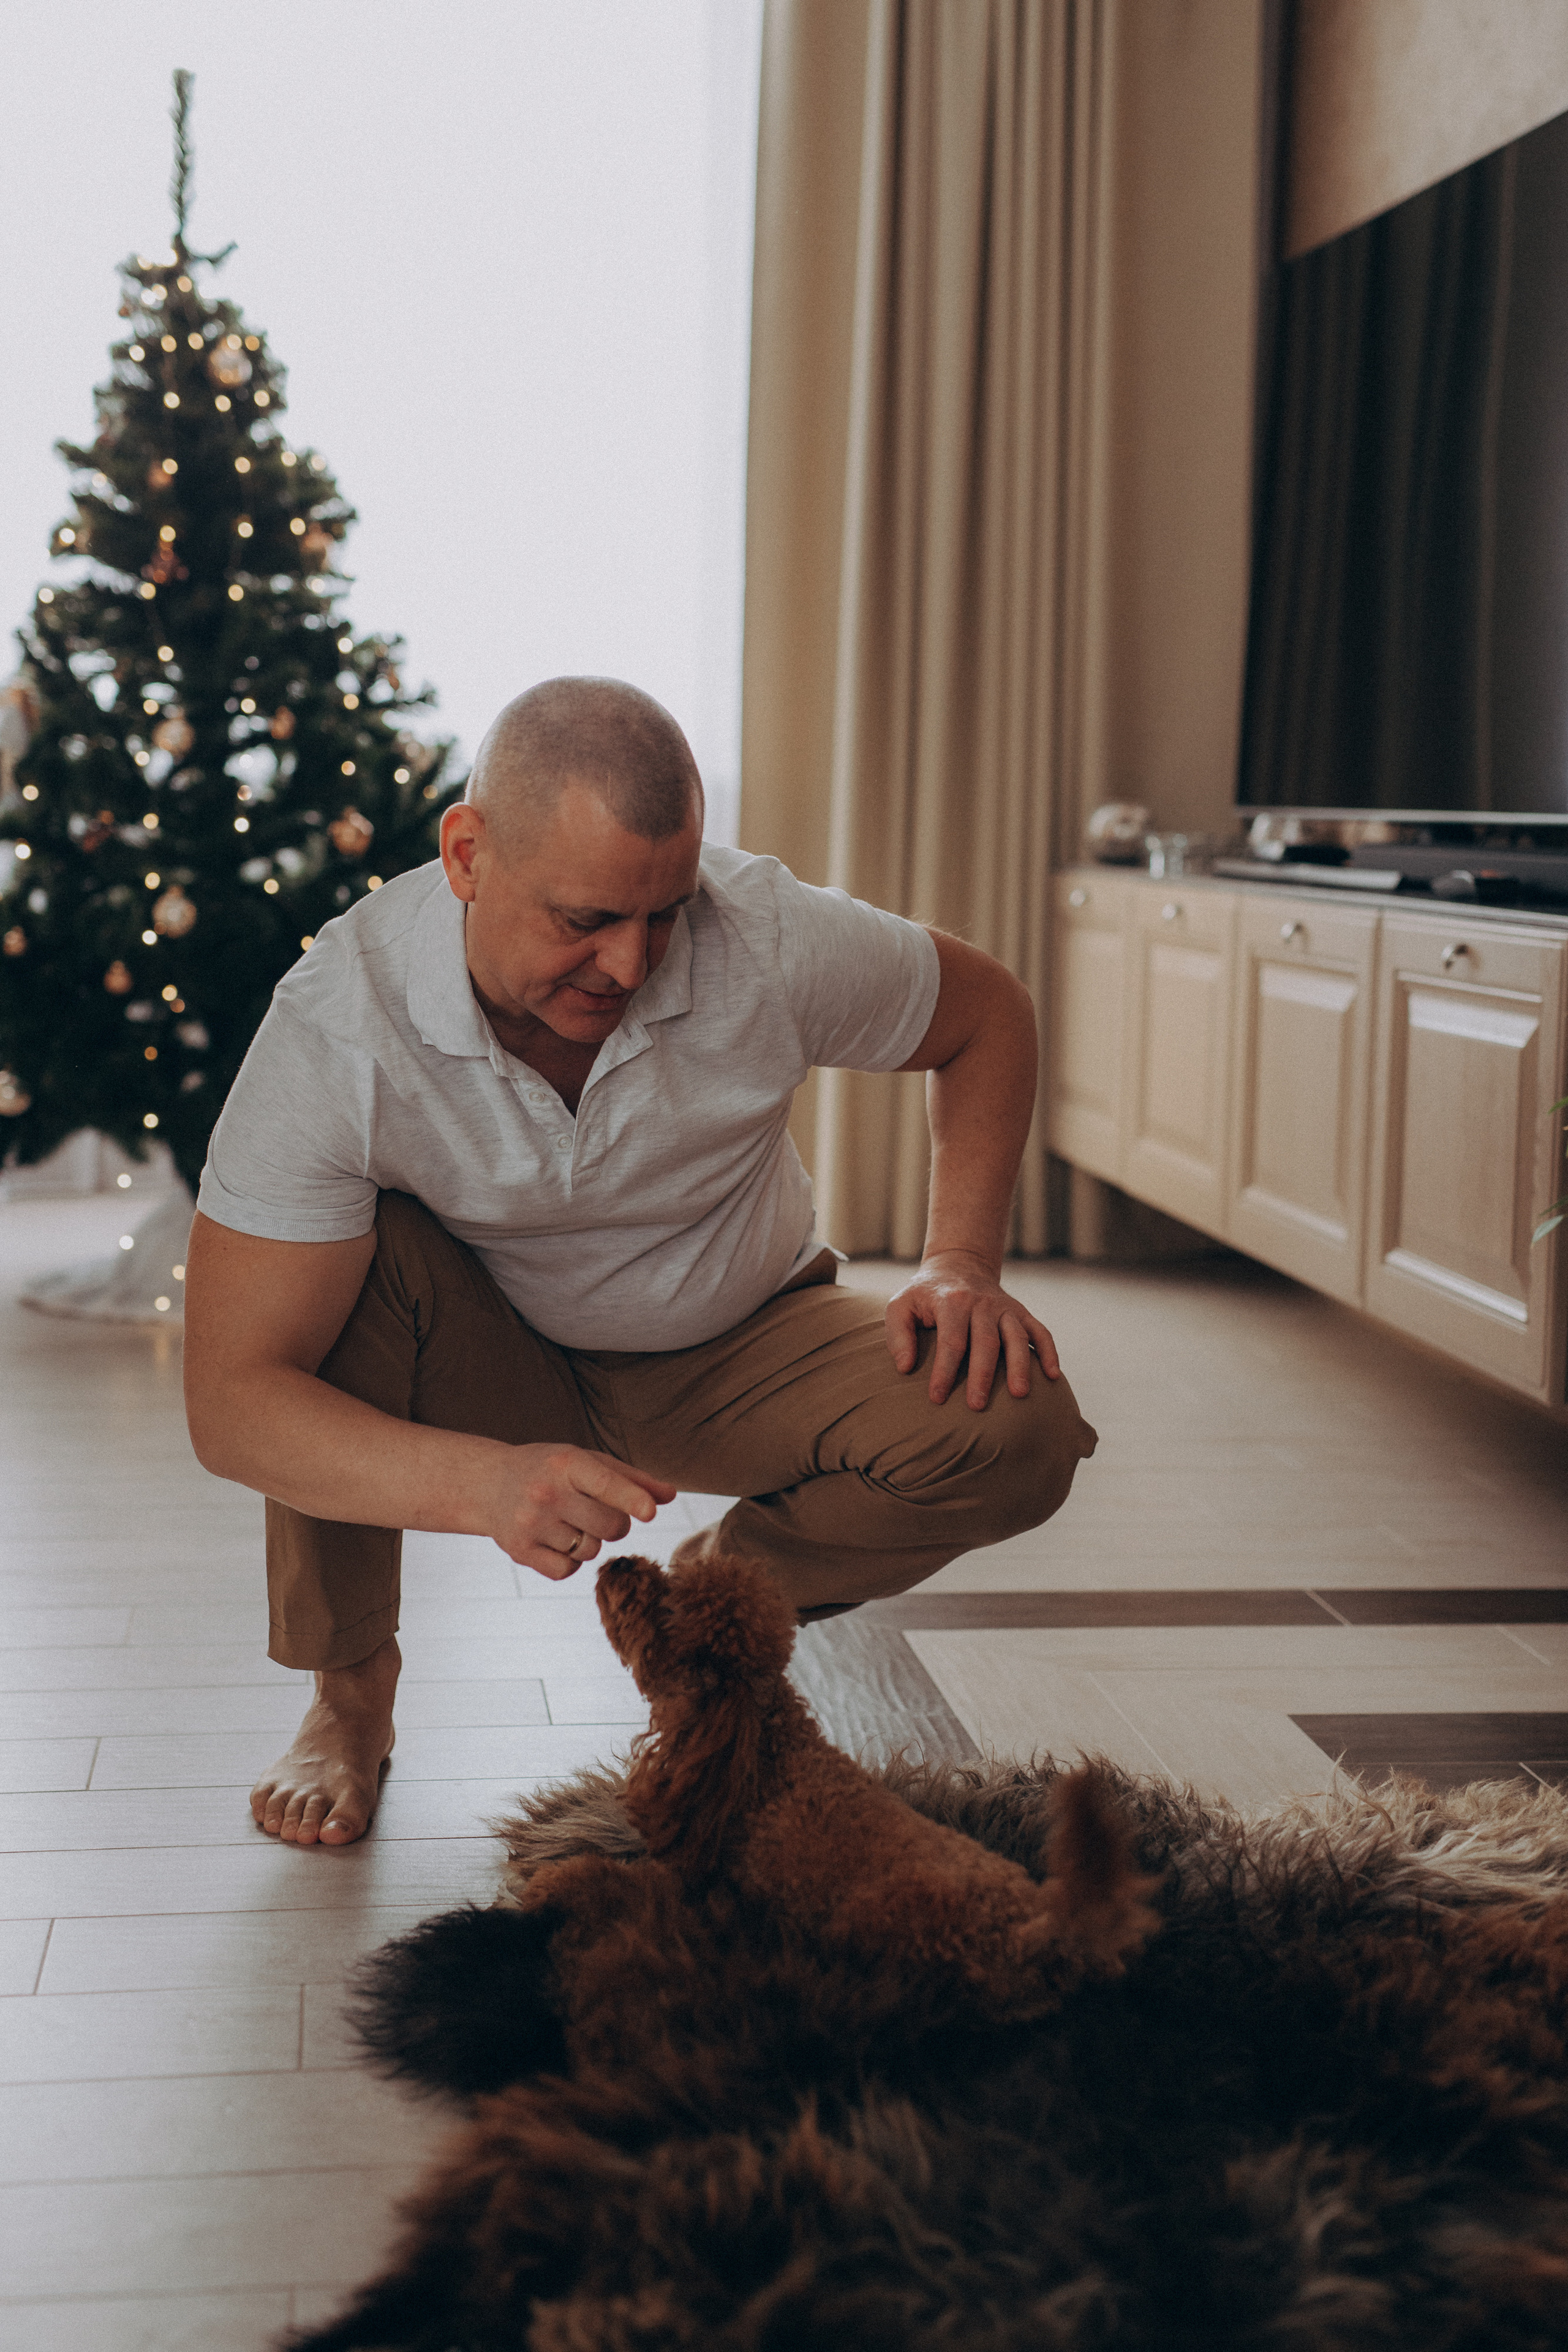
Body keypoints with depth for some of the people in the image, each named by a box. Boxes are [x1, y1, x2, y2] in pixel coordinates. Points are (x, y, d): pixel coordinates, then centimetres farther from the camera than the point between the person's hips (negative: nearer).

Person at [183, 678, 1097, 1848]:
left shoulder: (774, 939, -26)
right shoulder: (338, 1025, -31)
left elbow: (989, 1014, -4)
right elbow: (229, 1401, -34)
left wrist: (963, 1263, -17)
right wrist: (482, 1484, -50)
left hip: (734, 1347, 2)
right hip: (487, 1363, -1)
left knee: (1020, 1432, -24)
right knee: (344, 1263, -35)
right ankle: (349, 1691, -10)